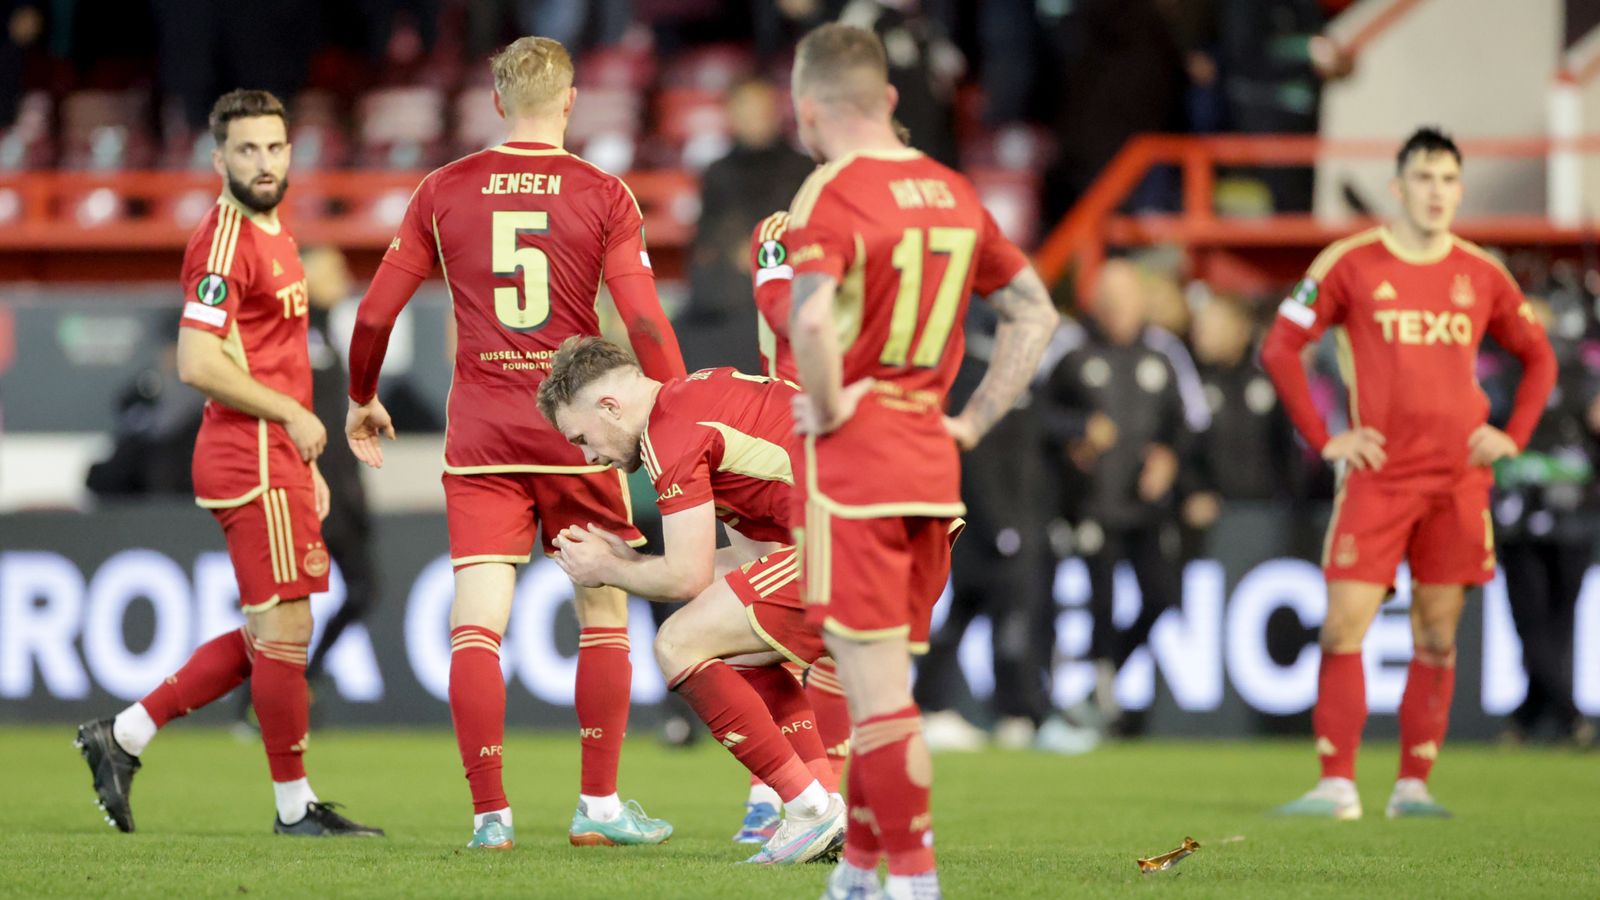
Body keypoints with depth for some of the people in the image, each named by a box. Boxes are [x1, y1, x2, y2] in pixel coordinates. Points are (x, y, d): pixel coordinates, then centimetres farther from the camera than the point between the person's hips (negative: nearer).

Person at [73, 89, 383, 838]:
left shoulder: (273, 236, 16)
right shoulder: (224, 242, -14)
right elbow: (198, 364, -22)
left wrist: (304, 464, 21)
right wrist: (293, 417, -14)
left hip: (277, 462, 10)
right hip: (250, 461, -10)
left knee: (268, 636, 12)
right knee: (283, 629, -3)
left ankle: (122, 737, 16)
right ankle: (295, 806, 5)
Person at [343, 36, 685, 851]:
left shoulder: (443, 192, 5)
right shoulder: (603, 195, -2)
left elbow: (375, 313, 7)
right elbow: (644, 322, -9)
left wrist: (361, 401, 23)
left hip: (479, 436, 1)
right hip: (576, 430, -1)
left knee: (475, 624, 0)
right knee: (604, 615, 11)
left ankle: (490, 813, -5)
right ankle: (599, 806, 10)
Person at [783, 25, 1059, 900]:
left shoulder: (830, 196, -12)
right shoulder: (952, 191, 11)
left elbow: (812, 319, -30)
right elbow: (1034, 311, 18)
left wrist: (826, 409, -14)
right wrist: (975, 419, 15)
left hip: (851, 463, -7)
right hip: (932, 465, 7)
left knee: (874, 680, -5)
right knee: (885, 679, 15)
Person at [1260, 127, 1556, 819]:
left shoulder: (1481, 275, 8)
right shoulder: (1350, 264, -1)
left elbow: (1538, 357, 20)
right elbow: (1279, 348, 1)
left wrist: (1513, 436, 7)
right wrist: (1322, 440, -4)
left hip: (1459, 477, 3)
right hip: (1378, 474, -3)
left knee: (1437, 638, 4)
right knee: (1344, 627, -9)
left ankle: (1414, 785, 10)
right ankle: (1337, 785, -6)